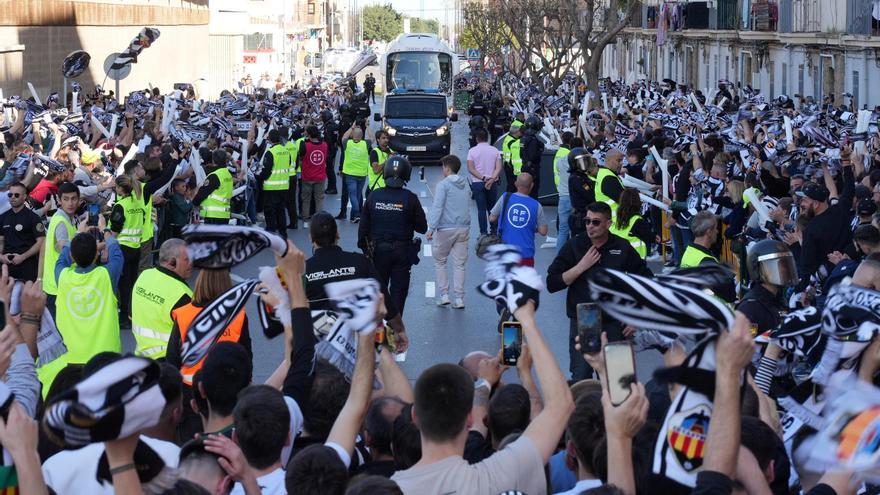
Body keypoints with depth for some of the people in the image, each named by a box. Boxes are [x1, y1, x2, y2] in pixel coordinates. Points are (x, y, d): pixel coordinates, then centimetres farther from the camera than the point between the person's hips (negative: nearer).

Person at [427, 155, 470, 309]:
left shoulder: (443, 185, -8)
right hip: (464, 228, 5)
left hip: (446, 228, -5)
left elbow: (437, 208, -15)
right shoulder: (466, 185, 12)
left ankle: (444, 295, 7)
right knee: (459, 264, 7)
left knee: (439, 261, 11)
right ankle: (459, 299, 5)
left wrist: (431, 228, -18)